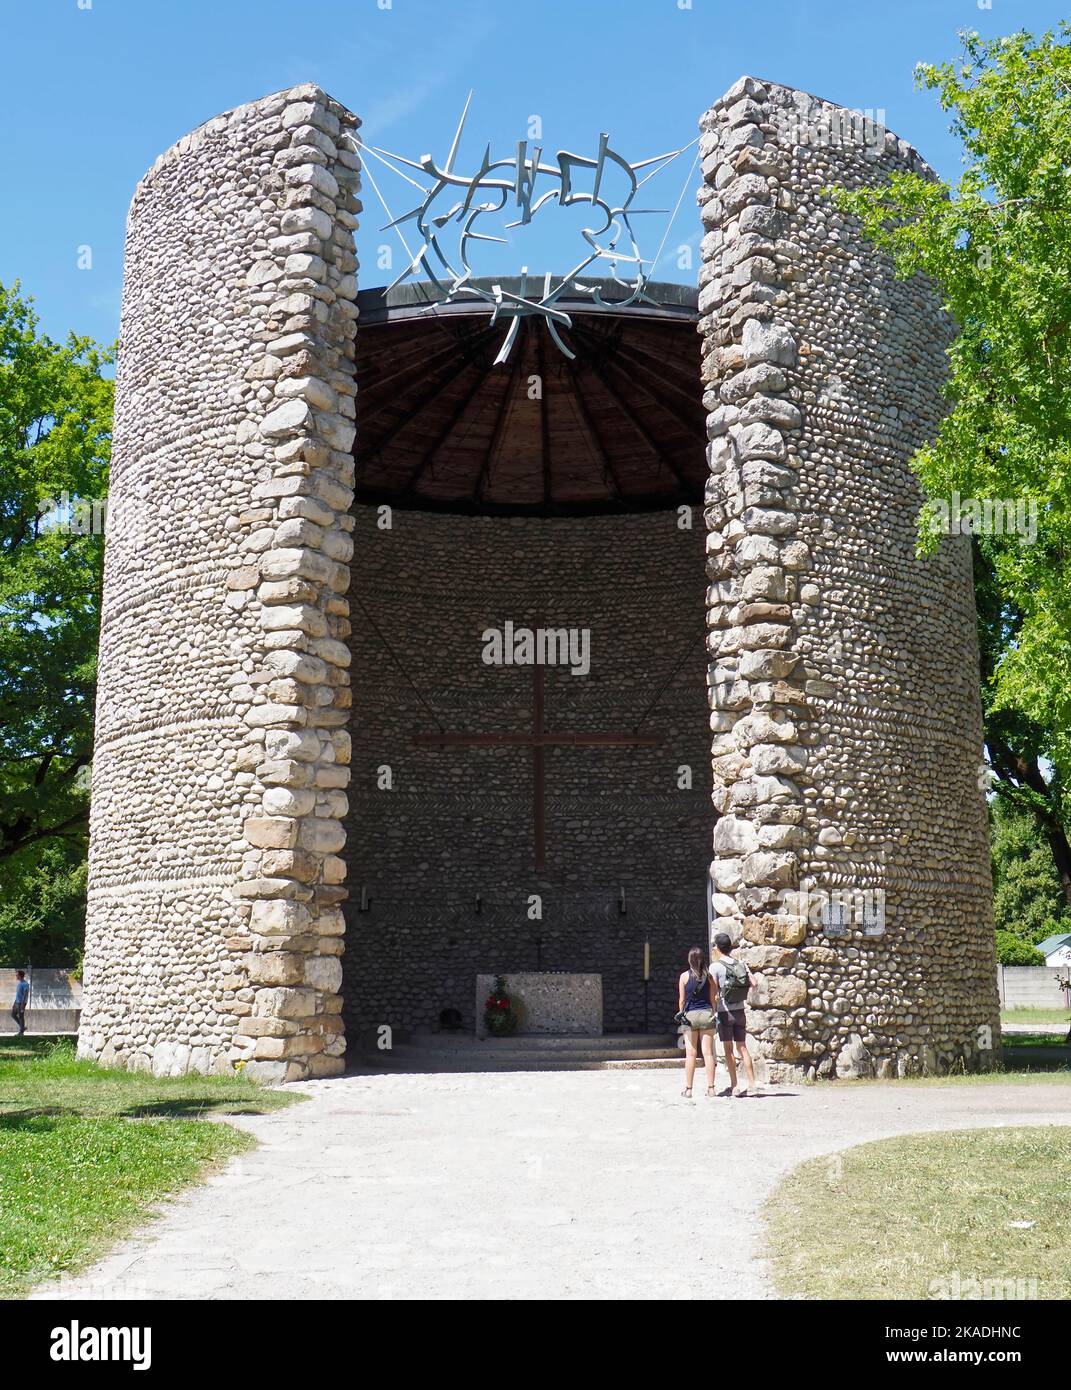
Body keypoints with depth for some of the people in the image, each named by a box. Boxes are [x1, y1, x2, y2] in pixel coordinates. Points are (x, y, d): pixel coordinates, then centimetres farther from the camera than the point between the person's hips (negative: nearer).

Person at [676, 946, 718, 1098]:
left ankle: (688, 1088, 5)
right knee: (708, 1052, 3)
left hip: (690, 1014, -1)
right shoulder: (709, 976, 0)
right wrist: (714, 1013, 12)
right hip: (707, 1013, 1)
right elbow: (713, 998, 2)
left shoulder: (684, 976, -5)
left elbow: (681, 1000, -2)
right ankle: (710, 1087, 3)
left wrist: (681, 1014, 11)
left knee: (691, 1053, 3)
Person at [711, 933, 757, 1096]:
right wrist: (744, 995, 12)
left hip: (724, 1012, -4)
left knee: (729, 1049, 2)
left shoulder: (715, 966, -10)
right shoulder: (741, 964, 6)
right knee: (742, 1047, 9)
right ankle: (751, 1085, 5)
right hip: (740, 1011, 4)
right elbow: (753, 983, 0)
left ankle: (733, 1086, 2)